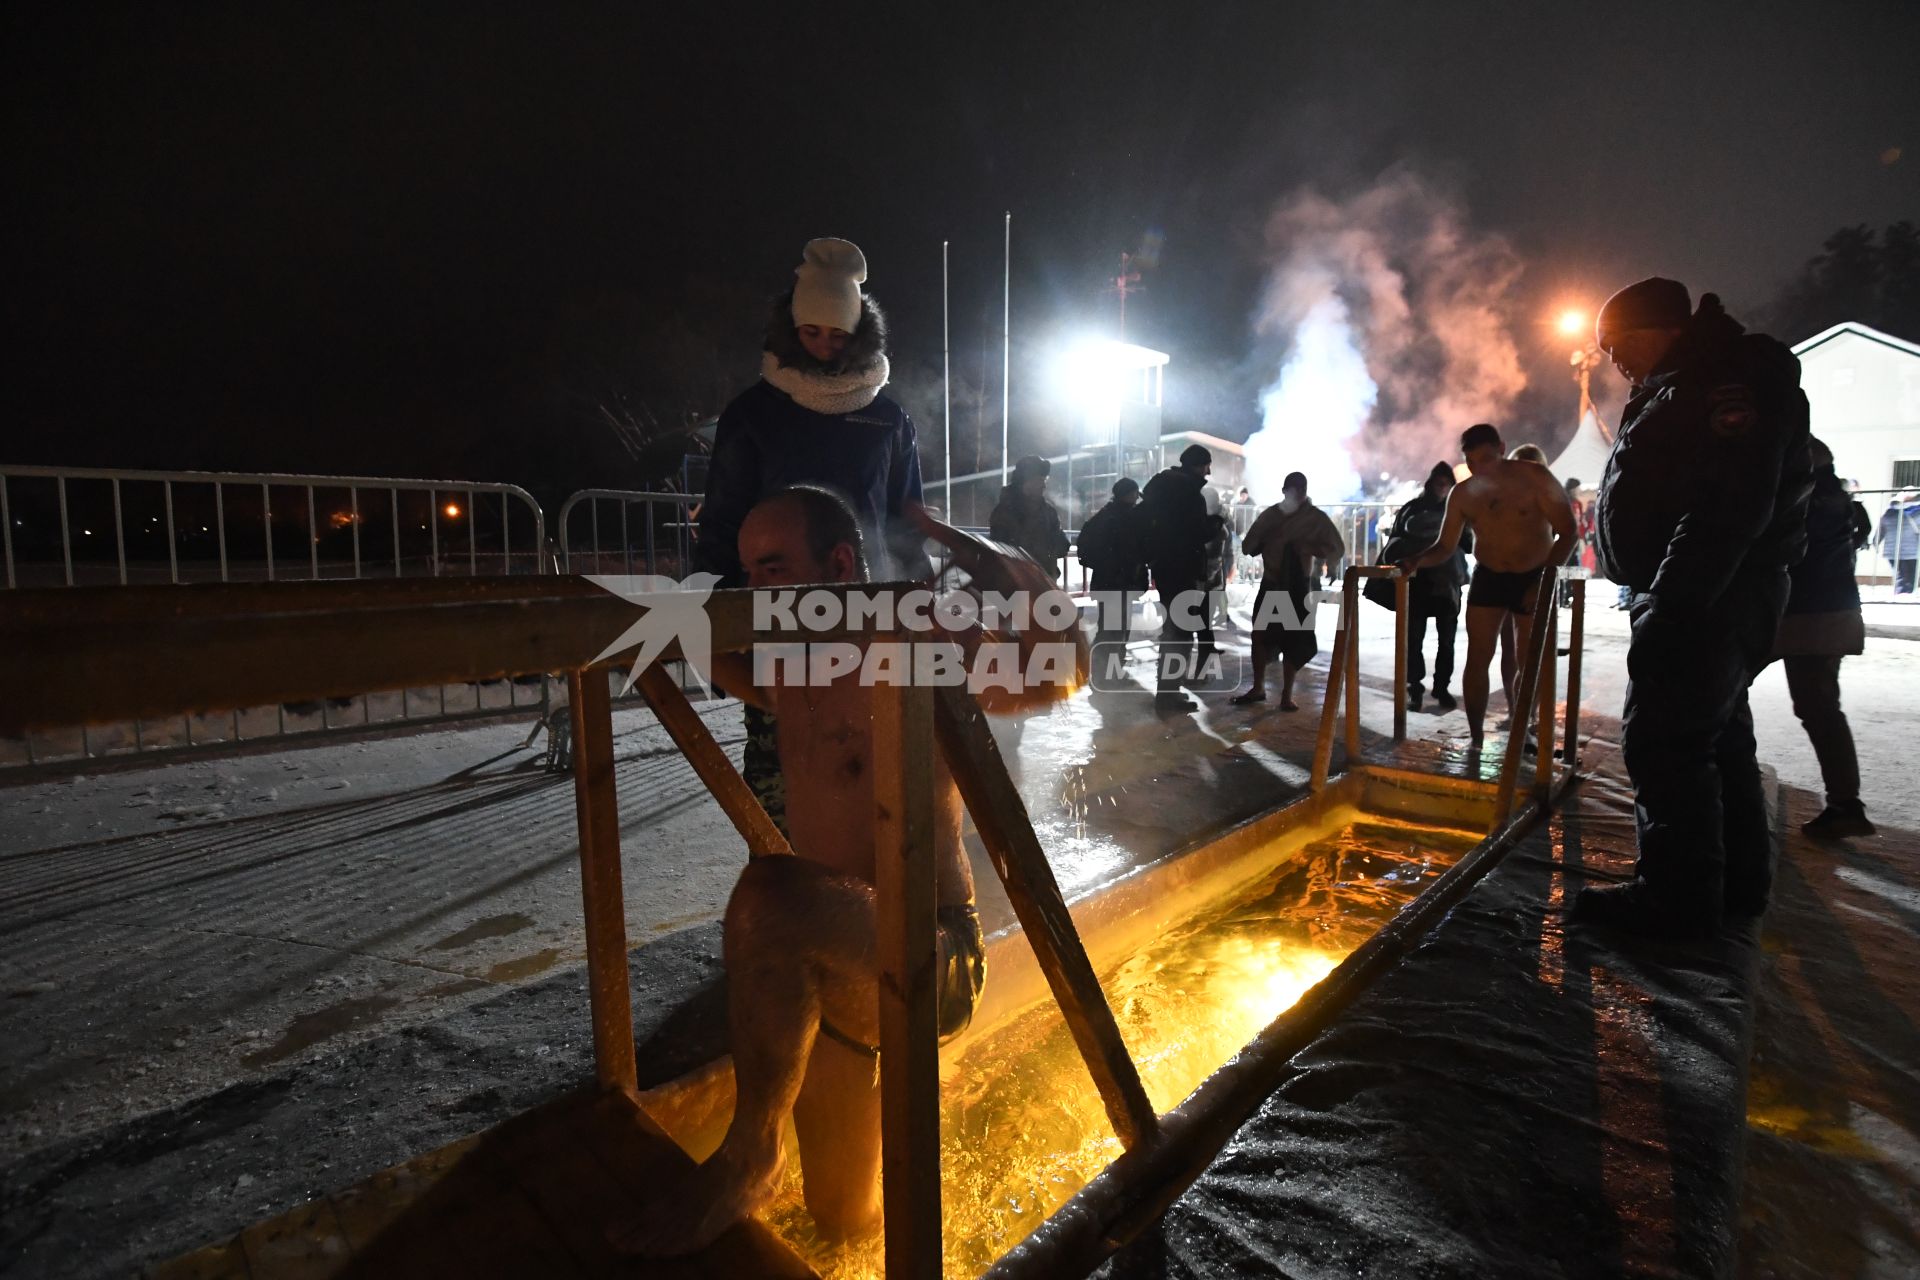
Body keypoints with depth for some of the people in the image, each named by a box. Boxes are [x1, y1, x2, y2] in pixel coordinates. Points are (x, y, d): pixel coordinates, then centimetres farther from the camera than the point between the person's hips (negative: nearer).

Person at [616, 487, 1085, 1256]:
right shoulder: (795, 671, 4)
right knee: (845, 1217, 17)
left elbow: (1061, 660, -36)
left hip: (929, 960, -7)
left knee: (770, 893, -36)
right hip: (828, 971, 7)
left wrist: (948, 540, -34)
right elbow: (750, 680, 27)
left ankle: (746, 1161, -15)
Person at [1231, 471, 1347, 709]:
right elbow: (1248, 546, 3)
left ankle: (1286, 695, 11)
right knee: (1261, 635, 2)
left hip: (1299, 586, -2)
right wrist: (1265, 543, -18)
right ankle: (1257, 688, 16)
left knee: (1294, 640, 1)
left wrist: (1309, 548, -20)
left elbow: (1337, 550, -3)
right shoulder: (1271, 514, 4)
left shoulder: (1316, 518, -3)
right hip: (1271, 583, 2)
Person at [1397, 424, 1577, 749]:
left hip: (1535, 578, -2)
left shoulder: (1535, 478, -14)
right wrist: (1418, 561, -23)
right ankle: (1475, 737, 3)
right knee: (1477, 659, -4)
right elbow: (1445, 545, -1)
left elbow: (1567, 532, -12)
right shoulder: (1462, 493, -5)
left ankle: (1520, 729, 27)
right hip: (1488, 578, 2)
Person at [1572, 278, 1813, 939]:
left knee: (1663, 742, -9)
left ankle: (1679, 899, -2)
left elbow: (1729, 508, -25)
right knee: (1717, 736, 16)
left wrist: (1668, 604, -27)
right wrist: (1663, 603, 18)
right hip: (1703, 599, 11)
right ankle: (1738, 883, 27)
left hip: (1708, 602, -11)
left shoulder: (1729, 381, -14)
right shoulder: (1681, 391, 20)